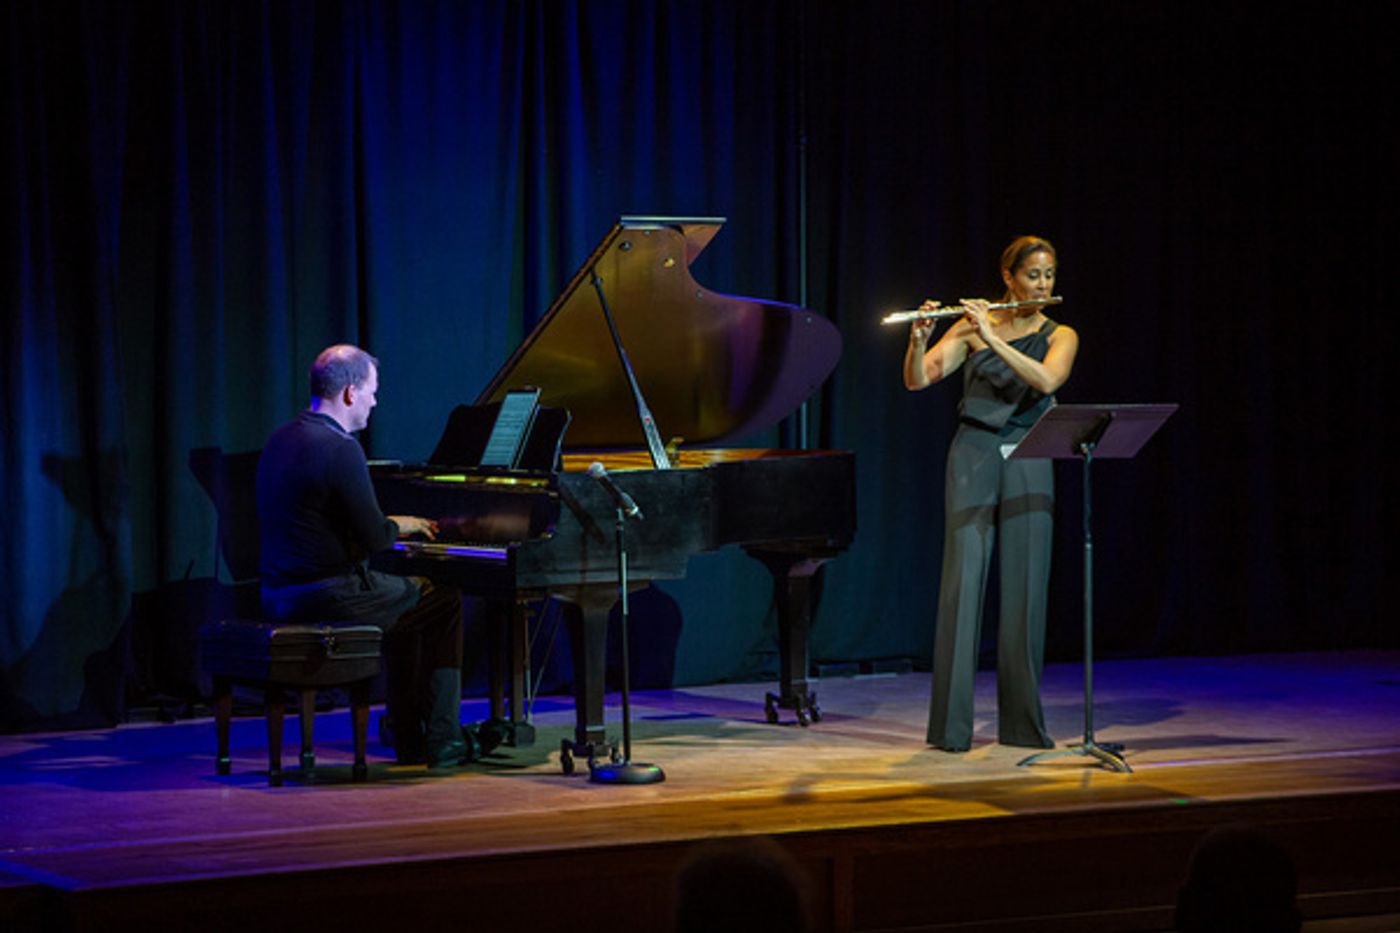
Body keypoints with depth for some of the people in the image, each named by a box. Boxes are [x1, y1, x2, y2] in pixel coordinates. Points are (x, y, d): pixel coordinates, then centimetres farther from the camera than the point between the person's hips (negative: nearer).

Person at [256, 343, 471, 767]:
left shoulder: (280, 440, 10)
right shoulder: (341, 449, -19)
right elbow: (373, 538, -18)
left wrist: (387, 525, 20)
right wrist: (399, 525, 5)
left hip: (280, 596, 9)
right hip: (328, 596, -9)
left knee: (405, 602, 28)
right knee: (445, 602, 9)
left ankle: (408, 737, 29)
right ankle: (441, 742, 11)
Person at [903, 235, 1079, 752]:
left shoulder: (1060, 337, 6)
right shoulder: (971, 326, 4)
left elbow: (1046, 380, -16)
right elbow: (917, 380, -5)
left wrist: (992, 337, -22)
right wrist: (919, 339, -24)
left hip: (1029, 465, 1)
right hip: (974, 457, -1)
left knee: (1025, 589, 1)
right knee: (963, 583, -7)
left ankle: (1023, 722, 8)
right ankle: (951, 724, -5)